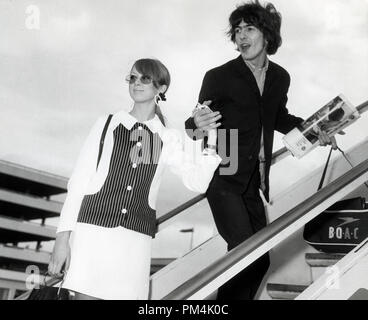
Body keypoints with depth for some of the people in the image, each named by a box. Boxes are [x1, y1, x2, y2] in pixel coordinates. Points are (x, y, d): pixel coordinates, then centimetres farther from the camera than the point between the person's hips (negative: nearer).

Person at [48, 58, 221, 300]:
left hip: (136, 235, 1)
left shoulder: (168, 138, 11)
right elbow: (79, 180, 6)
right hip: (94, 226, -1)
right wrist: (63, 236, -1)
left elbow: (198, 182, 1)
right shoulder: (108, 124, 9)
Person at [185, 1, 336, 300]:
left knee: (260, 259, 12)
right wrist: (197, 128, -33)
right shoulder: (218, 77, -11)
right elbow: (196, 126, -10)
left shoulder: (280, 77, 4)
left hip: (254, 182, 6)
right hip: (223, 177, -6)